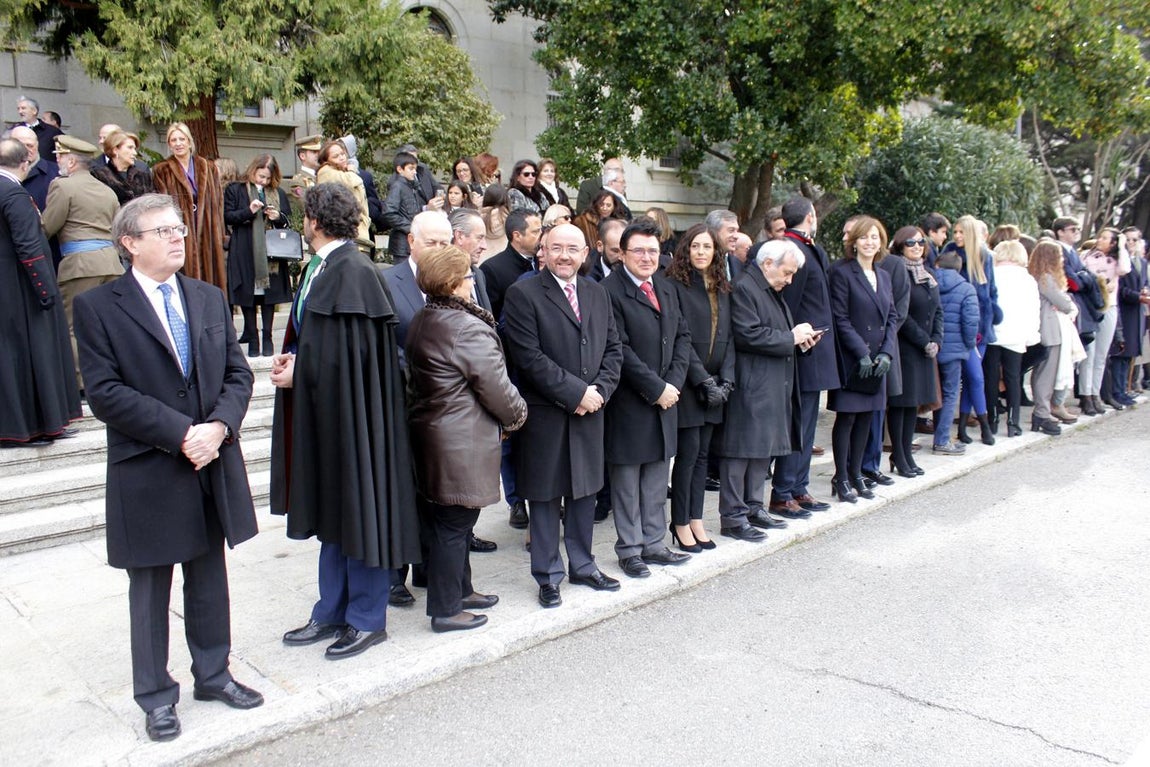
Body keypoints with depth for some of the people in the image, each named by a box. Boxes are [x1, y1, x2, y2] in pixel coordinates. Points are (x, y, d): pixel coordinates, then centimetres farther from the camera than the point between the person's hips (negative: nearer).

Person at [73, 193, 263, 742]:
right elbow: (104, 392, -14)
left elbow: (238, 373, 6)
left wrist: (218, 426, -13)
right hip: (146, 472, -4)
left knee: (210, 577, 16)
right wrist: (181, 433, -20)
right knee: (150, 587, 10)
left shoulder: (210, 299, 9)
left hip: (213, 465, 4)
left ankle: (212, 674, 34)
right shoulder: (97, 307, -6)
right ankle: (155, 695, 27)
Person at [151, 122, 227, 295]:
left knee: (209, 275, 4)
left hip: (207, 233, 3)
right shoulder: (162, 171, 3)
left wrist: (219, 233, 2)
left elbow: (217, 201, 9)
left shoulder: (208, 168, 12)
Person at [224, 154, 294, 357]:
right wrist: (249, 211, -15)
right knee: (247, 295, -2)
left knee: (269, 295, 1)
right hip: (245, 253, -2)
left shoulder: (279, 194, 14)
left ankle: (267, 338, 7)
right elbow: (227, 217, -1)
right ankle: (252, 339, 6)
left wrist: (278, 217, -4)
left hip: (271, 253, 2)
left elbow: (288, 221, 18)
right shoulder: (235, 190, 6)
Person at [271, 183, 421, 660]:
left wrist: (299, 369, -13)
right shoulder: (321, 269, 11)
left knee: (359, 511, 3)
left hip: (352, 410, -10)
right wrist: (290, 358, 2)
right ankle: (332, 613, 30)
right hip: (322, 408, 10)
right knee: (333, 513, 17)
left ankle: (366, 619, 18)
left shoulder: (354, 273, -18)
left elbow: (352, 351, -22)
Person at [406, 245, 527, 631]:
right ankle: (446, 610, 13)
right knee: (453, 525, 2)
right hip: (461, 443, -10)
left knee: (446, 522, 20)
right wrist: (517, 414, 3)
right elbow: (495, 386, -18)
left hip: (429, 432, 10)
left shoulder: (421, 321, 8)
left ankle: (460, 590, 35)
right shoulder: (468, 328, -21)